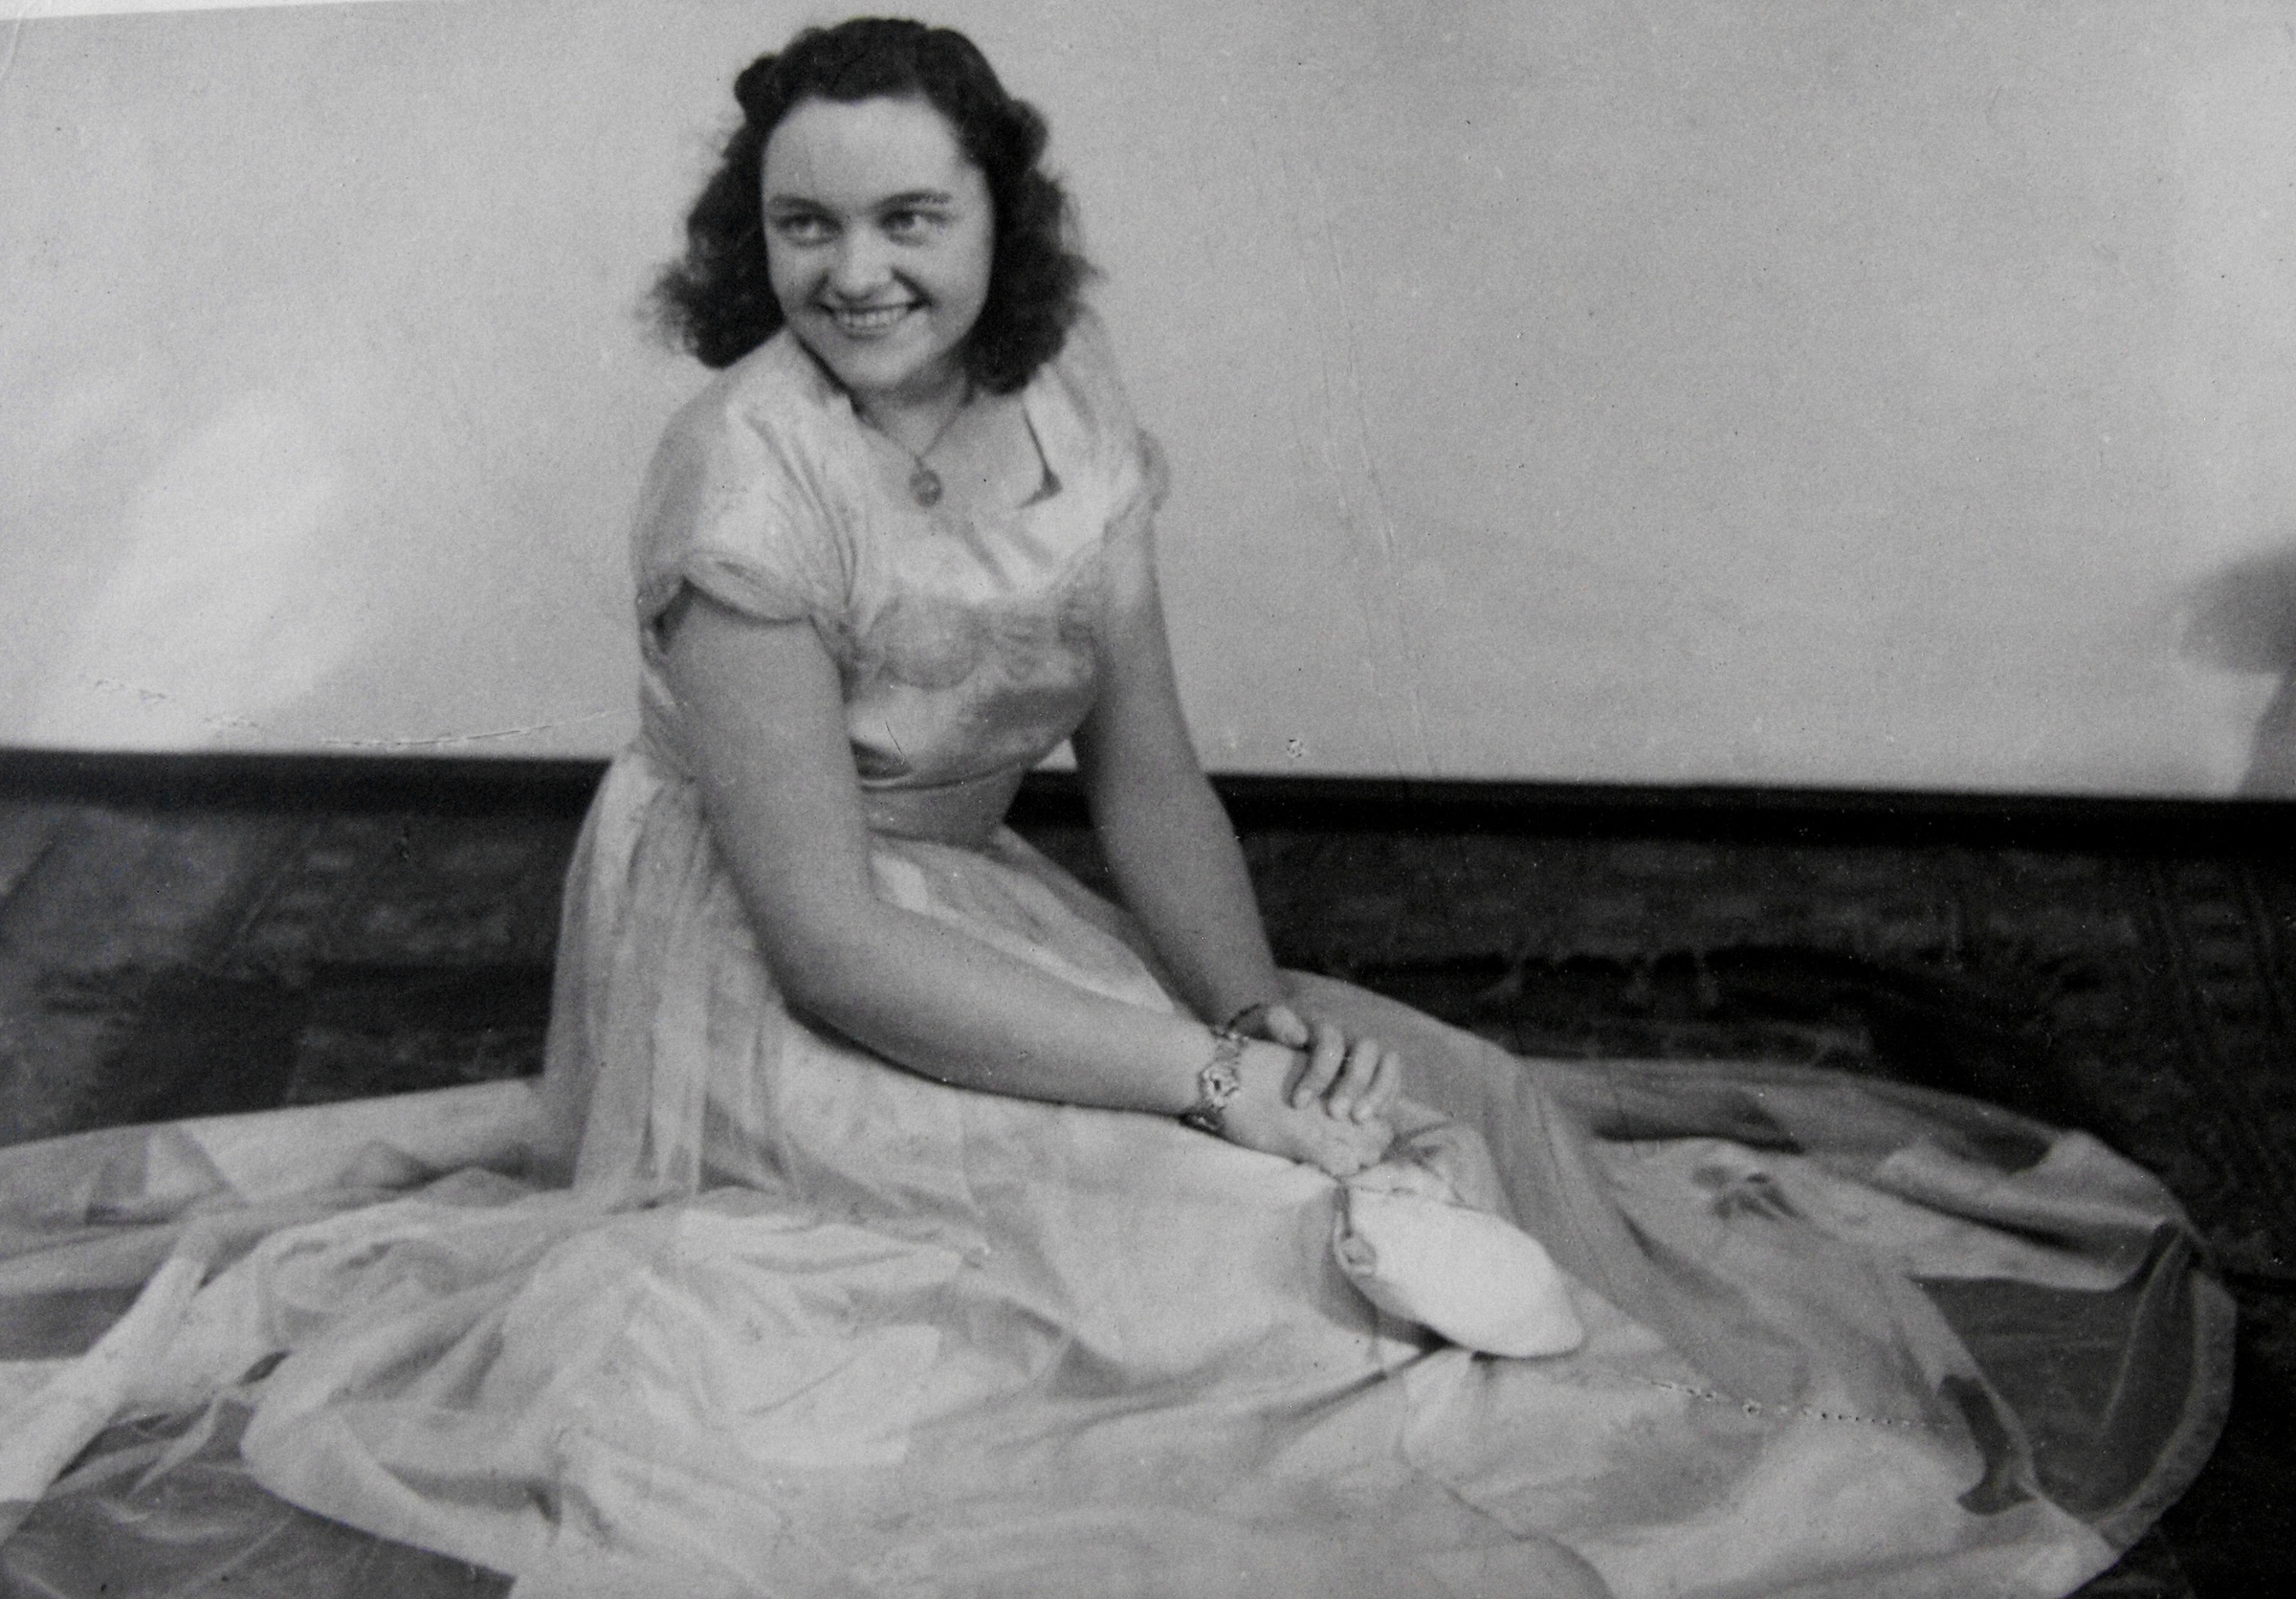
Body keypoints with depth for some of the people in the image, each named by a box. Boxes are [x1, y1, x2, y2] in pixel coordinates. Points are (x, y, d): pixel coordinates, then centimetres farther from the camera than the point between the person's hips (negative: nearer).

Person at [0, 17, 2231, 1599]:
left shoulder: (1064, 412, -3)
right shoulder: (748, 470, -23)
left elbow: (1146, 772, 2)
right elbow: (826, 939, -25)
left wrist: (1256, 1008, -17)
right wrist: (1205, 1080, -26)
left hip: (975, 917, 7)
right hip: (752, 988, -6)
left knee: (1399, 1096, -6)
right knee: (1208, 1223, -20)